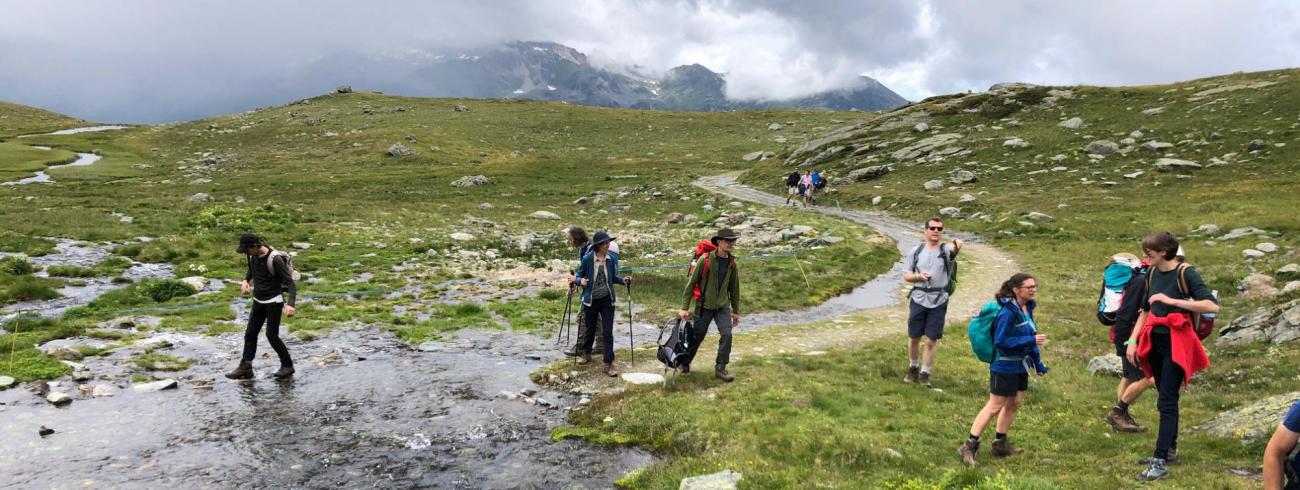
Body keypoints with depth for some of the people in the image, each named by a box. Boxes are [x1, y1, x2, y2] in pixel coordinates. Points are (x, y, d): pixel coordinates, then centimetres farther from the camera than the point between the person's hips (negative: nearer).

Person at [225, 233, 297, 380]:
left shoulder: (275, 259, -24)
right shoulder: (253, 255, -2)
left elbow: (290, 283, -26)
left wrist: (290, 304, -38)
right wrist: (246, 280, 2)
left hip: (273, 301, -7)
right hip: (258, 301, 7)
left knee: (272, 335, -6)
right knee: (250, 333, 7)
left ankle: (287, 365, 9)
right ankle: (245, 368, 15)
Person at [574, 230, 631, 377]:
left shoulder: (612, 258, -4)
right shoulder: (587, 258, -12)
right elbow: (579, 275, -3)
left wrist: (623, 280, -9)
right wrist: (581, 281, -25)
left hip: (607, 300, 1)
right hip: (591, 299, -1)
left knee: (608, 332, -3)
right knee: (589, 328, 17)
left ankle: (609, 364, 3)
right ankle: (586, 353, 42)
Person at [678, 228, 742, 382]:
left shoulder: (732, 263, -1)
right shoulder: (705, 259, -15)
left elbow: (734, 288, 10)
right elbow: (691, 283, -10)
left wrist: (736, 311, 12)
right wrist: (684, 307, -10)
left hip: (723, 306, 3)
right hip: (704, 305, -3)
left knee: (727, 335, -11)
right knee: (696, 337, 8)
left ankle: (720, 368, 3)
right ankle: (685, 364, 32)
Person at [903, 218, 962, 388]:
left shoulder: (945, 250, -4)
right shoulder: (916, 251, 3)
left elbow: (954, 250, -30)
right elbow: (906, 276, 7)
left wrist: (957, 246, -54)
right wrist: (918, 276, -14)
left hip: (938, 302, -2)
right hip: (918, 300, 2)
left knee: (931, 341, 1)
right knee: (914, 338, 10)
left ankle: (924, 374, 17)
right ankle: (913, 368, 33)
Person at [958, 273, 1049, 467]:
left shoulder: (1027, 308, 5)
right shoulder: (1008, 312, -23)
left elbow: (1030, 335, 15)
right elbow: (1001, 341, -24)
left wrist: (1038, 364, 16)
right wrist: (1031, 340, -25)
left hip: (1020, 366, 9)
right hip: (1004, 367, -9)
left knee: (1015, 403, 15)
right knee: (994, 406, -4)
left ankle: (1000, 444, 29)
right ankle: (969, 446, 3)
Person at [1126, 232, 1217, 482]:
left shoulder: (1185, 273, -13)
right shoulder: (1152, 273, 6)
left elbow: (1212, 306, -23)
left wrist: (1172, 301, -25)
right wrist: (1132, 340, 8)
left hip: (1176, 343, -6)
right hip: (1154, 341, 6)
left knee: (1166, 402, -8)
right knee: (1167, 398, 16)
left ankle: (1160, 462, -8)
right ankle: (1170, 449, 28)